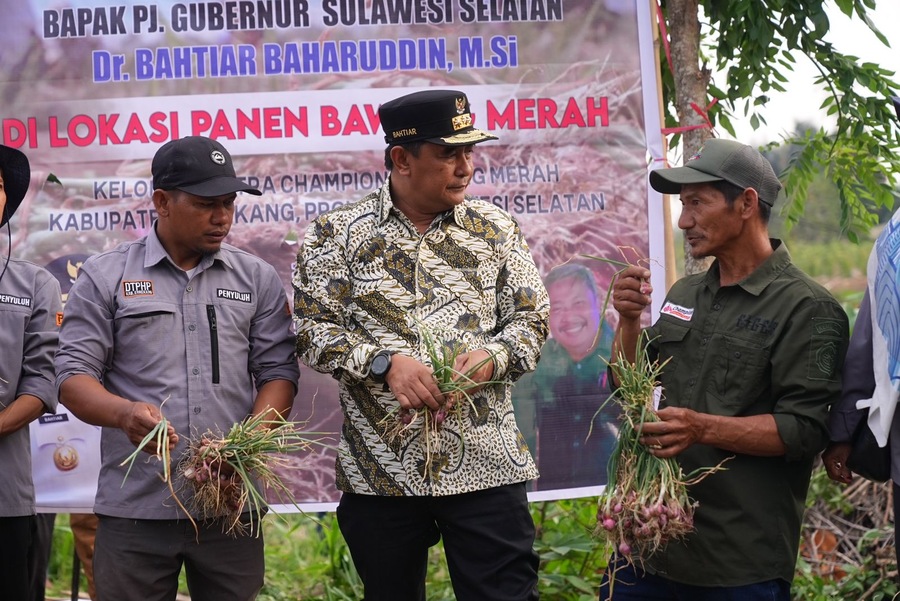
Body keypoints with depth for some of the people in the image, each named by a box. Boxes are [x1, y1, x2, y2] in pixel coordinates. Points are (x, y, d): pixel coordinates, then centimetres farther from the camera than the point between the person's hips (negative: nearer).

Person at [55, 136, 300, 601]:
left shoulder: (257, 278, 10)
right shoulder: (105, 276, 5)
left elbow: (278, 371, 7)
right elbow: (73, 374, 1)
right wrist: (124, 413, -21)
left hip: (232, 503, 2)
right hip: (134, 508, -1)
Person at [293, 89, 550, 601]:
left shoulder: (495, 228, 7)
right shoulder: (338, 234, 2)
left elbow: (531, 319, 7)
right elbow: (313, 328, -3)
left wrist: (492, 357, -14)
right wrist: (384, 361, -18)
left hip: (485, 463, 1)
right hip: (380, 471, 0)